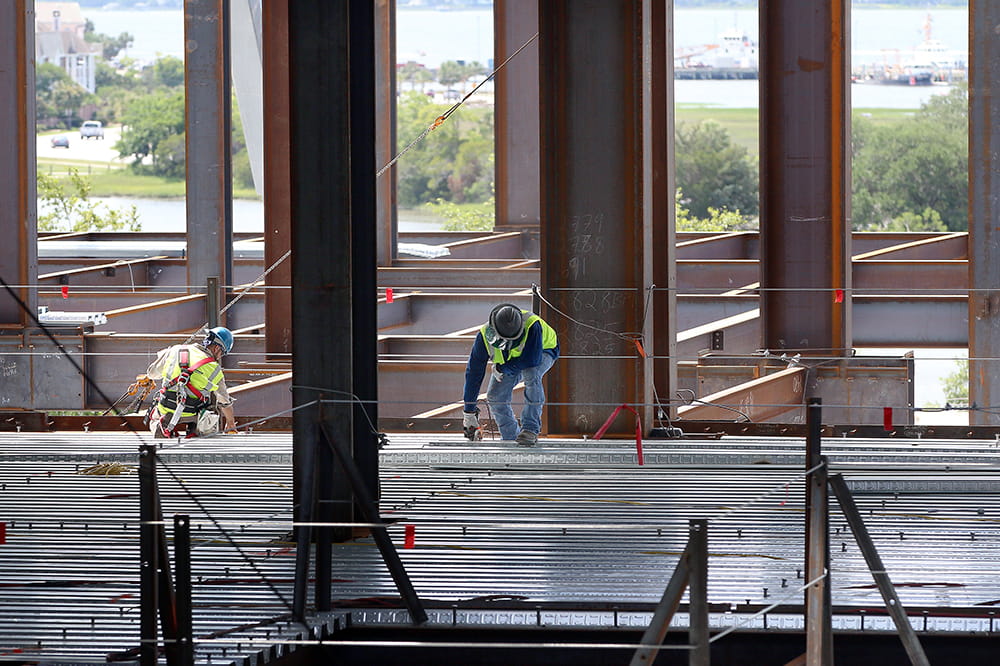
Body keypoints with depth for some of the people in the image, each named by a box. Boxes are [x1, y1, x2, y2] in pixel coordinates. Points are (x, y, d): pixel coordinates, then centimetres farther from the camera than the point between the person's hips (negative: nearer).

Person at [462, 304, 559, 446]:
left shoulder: (532, 326, -41)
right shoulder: (485, 335, -29)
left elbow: (532, 359, -44)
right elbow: (474, 372, -21)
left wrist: (502, 369, -31)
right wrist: (469, 411, -18)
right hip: (509, 362, 4)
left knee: (531, 374, -36)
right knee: (495, 397, -12)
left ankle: (531, 429, -30)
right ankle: (511, 437, 8)